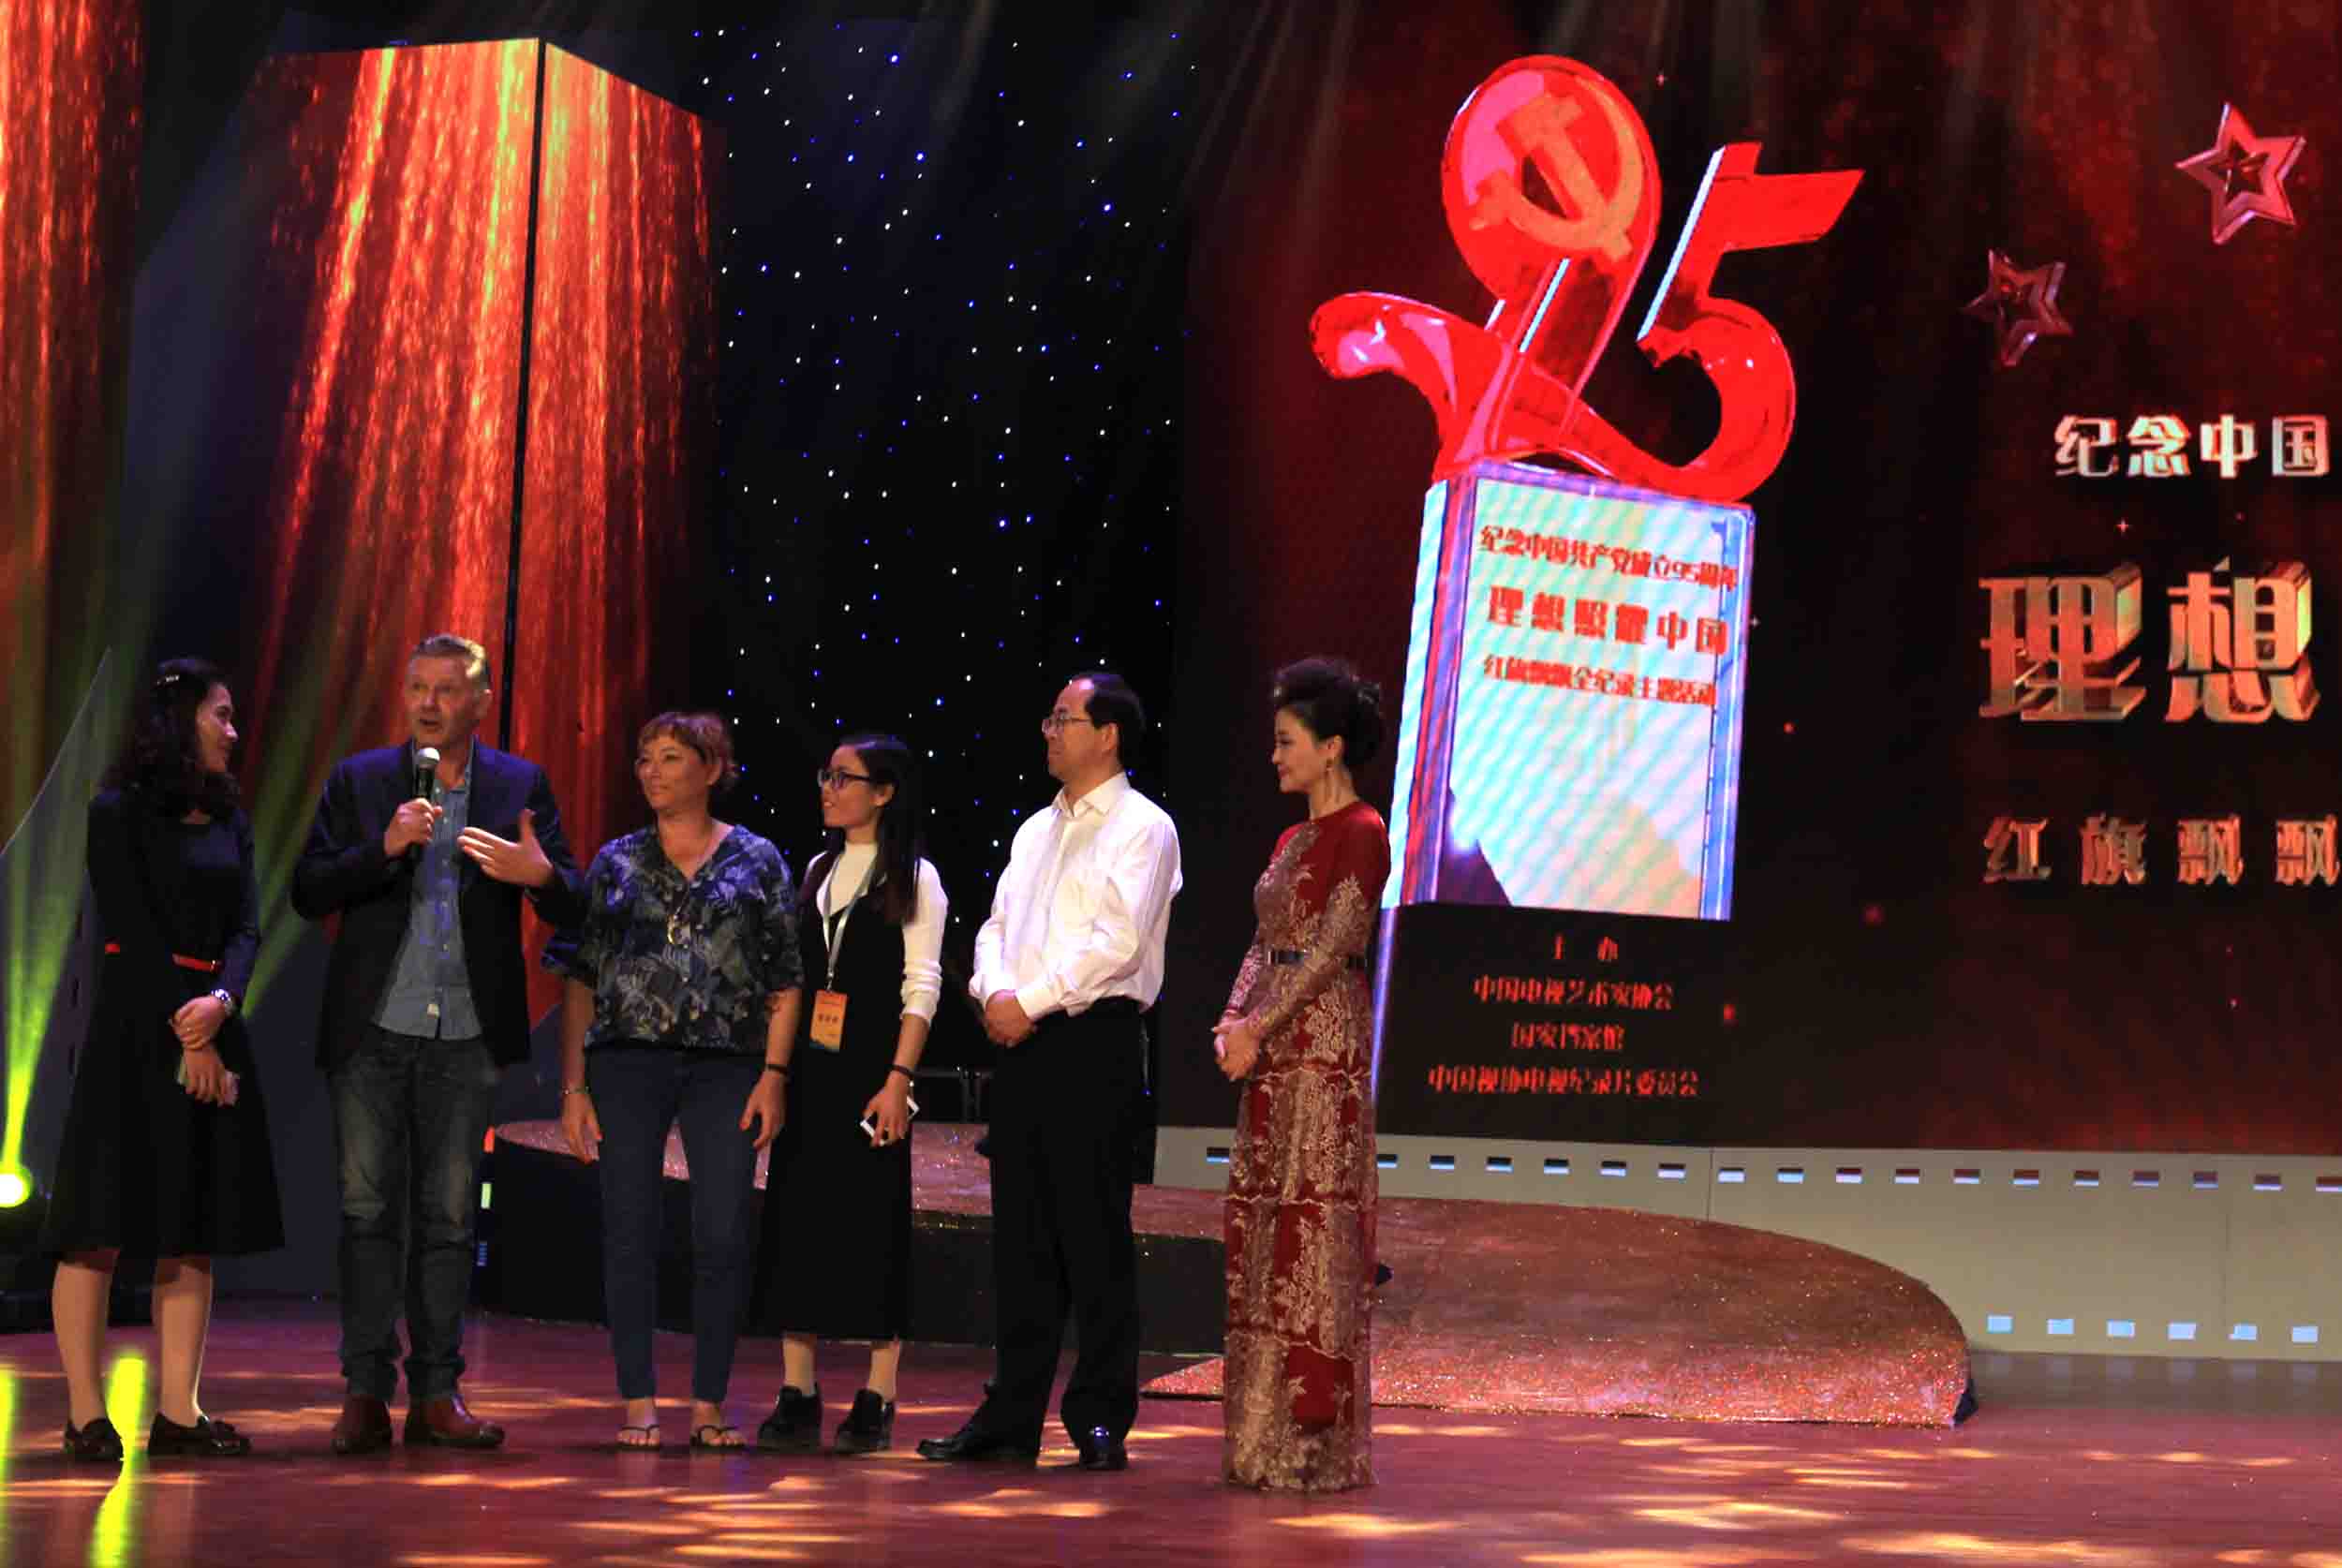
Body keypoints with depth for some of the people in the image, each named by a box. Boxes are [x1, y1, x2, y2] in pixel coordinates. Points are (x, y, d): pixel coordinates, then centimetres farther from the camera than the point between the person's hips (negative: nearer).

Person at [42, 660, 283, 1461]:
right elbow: (134, 930, -10)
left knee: (195, 1233, 5)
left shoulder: (229, 821, 14)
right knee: (101, 1230, -6)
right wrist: (187, 1035, -14)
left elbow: (245, 928, 6)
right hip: (136, 1031, -7)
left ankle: (178, 1411, 9)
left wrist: (222, 1002, -14)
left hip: (212, 1031, 7)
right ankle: (86, 1415, -3)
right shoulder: (119, 812, -3)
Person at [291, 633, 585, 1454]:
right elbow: (308, 892, -2)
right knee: (368, 1211, 1)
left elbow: (571, 906, 1)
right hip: (372, 1031, 0)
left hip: (466, 1038, 0)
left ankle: (436, 1394, 11)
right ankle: (366, 1394, 5)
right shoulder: (358, 781, 5)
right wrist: (384, 847, -17)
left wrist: (541, 874, -22)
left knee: (448, 1217, 6)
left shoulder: (521, 787, 5)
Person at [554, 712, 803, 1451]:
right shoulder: (617, 862, 10)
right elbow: (580, 979, 9)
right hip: (627, 1063, 1)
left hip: (725, 1069, -1)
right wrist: (573, 1087, 2)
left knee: (723, 1238, -3)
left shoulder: (757, 861, 7)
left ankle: (709, 1404, 7)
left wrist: (773, 1075, -6)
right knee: (629, 1236, 0)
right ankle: (639, 1404, 6)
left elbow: (785, 981, 5)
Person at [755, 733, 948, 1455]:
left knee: (873, 1224, -2)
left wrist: (897, 1080, -16)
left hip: (869, 1070, -5)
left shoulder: (913, 878, -2)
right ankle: (798, 1395, 9)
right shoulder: (819, 871, 14)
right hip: (807, 1069, 5)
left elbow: (921, 986, -8)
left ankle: (877, 1402, 4)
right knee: (797, 1217, 3)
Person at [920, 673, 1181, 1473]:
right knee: (1020, 1234, 8)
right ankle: (1011, 1416, 13)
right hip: (1023, 1044, 7)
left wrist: (1031, 1001, -13)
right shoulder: (1038, 830, 20)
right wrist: (995, 992, -4)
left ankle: (1101, 1420, 0)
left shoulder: (1142, 828, -3)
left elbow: (1120, 940, -14)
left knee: (1094, 1234, -5)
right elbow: (996, 926, 16)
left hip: (1095, 1041, -7)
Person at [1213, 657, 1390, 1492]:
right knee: (1259, 1226, 8)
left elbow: (1331, 946, -15)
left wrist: (1259, 1027, -15)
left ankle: (1317, 1439, -6)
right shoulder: (1293, 840, 18)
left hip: (1323, 1044, -9)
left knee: (1313, 1222, -8)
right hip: (1270, 1049, 9)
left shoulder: (1362, 834, -8)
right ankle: (1265, 1436, 12)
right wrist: (1234, 1017, -1)